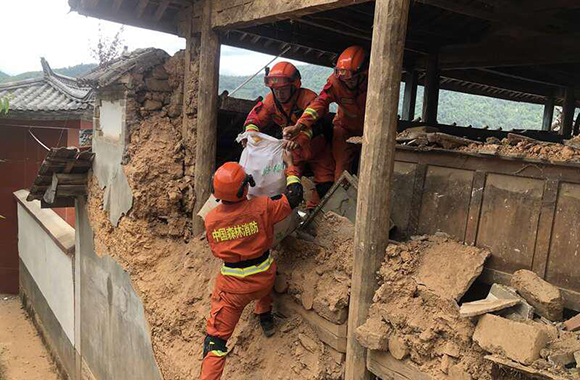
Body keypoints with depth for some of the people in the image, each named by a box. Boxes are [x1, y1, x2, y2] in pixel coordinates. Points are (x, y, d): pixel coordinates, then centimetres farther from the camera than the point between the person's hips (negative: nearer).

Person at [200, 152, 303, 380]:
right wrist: (290, 166, 10)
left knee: (216, 338, 6)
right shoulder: (261, 207, -16)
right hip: (263, 280, 1)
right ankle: (265, 318, 47)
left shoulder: (210, 219, -9)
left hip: (232, 286, -1)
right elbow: (294, 196, -3)